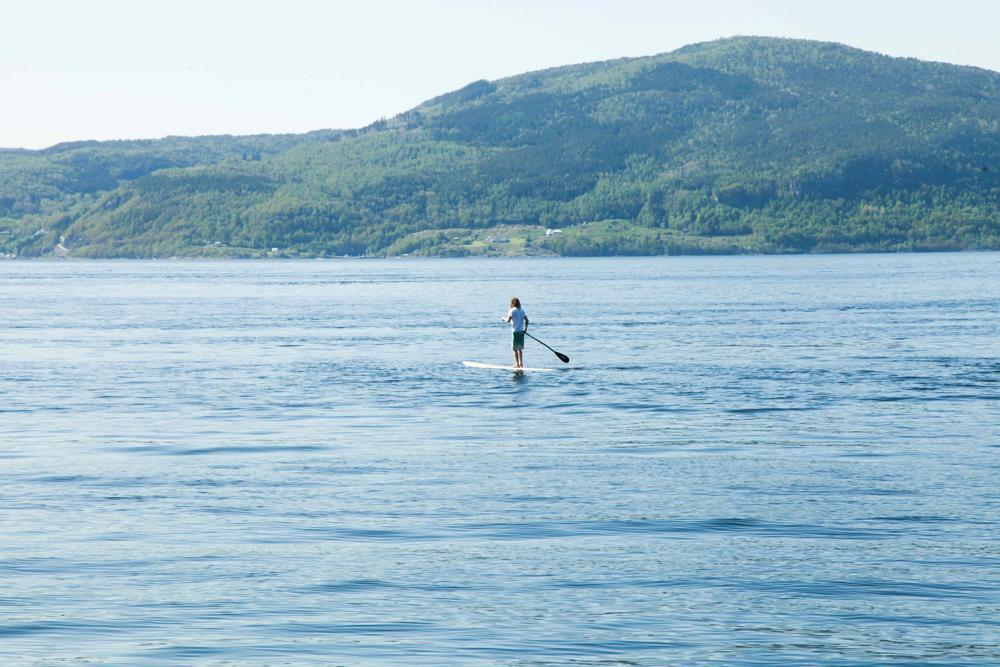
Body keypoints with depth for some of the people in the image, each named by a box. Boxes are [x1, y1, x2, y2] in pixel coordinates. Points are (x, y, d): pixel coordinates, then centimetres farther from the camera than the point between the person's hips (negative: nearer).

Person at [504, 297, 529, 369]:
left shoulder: (512, 310, -9)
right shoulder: (522, 311, 10)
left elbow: (508, 320, -15)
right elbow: (526, 320, 9)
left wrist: (504, 318, 5)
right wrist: (525, 328, 17)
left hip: (515, 331, -6)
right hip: (521, 331, 6)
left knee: (515, 349, 0)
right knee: (520, 348, 15)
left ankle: (517, 364, 0)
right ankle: (521, 363, 15)